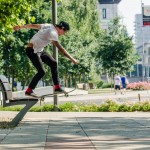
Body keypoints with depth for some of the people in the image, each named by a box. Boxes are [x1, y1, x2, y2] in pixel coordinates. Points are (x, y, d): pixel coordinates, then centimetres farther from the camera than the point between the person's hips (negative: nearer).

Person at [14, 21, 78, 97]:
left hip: (39, 50, 10)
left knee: (53, 63, 6)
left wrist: (21, 27, 21)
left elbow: (33, 25, 11)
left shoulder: (49, 26, 3)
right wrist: (72, 59, -22)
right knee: (41, 72, -14)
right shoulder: (53, 33, -23)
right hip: (32, 51, -10)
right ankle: (29, 90, -1)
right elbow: (61, 49, -25)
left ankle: (57, 88, 10)